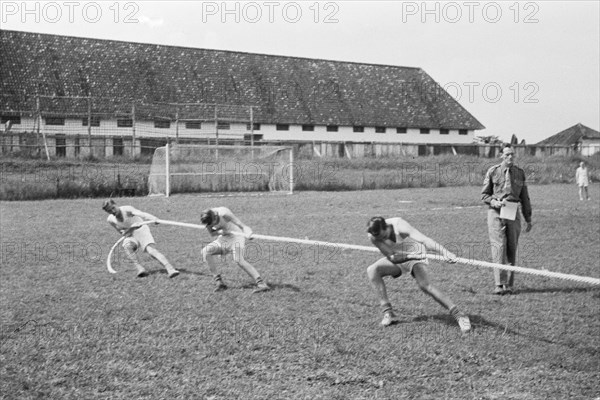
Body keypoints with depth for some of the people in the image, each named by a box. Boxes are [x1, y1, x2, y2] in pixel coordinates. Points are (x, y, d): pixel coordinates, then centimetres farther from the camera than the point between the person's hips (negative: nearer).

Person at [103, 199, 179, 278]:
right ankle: (140, 268, -36)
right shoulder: (110, 220, 0)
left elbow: (142, 214, -35)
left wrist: (153, 218, -54)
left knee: (152, 250, -28)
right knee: (127, 246, -33)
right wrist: (124, 232, -6)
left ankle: (170, 269, -40)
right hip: (130, 236, 4)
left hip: (141, 231, -4)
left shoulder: (127, 209, -16)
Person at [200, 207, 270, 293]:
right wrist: (221, 231, -19)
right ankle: (218, 282, -9)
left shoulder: (224, 213, -26)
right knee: (206, 251, -14)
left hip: (236, 236, -7)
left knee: (238, 259, -29)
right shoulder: (207, 218, -8)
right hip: (224, 238, 7)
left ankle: (261, 283, -33)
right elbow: (212, 234, 0)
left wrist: (247, 232, -45)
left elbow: (240, 224, -28)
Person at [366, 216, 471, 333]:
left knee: (425, 285, -28)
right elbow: (392, 257, -24)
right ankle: (388, 313, -15)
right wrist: (409, 255, -39)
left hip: (415, 256, -4)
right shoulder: (373, 236, -23)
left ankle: (459, 315, -21)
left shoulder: (399, 226, -33)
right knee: (372, 270, -21)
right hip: (397, 258, 4)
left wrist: (445, 252, -58)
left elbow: (424, 240, -45)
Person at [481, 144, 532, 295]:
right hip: (496, 213, -3)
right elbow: (484, 194, 7)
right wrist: (494, 202, -14)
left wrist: (528, 219, 14)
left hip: (513, 213, 3)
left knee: (512, 249, 5)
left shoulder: (520, 173, 10)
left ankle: (509, 285, 13)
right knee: (499, 247, -11)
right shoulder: (492, 172, 2)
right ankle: (499, 284, -12)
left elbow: (525, 198, 15)